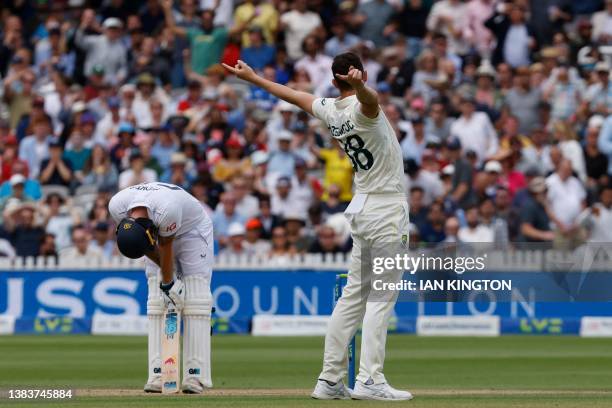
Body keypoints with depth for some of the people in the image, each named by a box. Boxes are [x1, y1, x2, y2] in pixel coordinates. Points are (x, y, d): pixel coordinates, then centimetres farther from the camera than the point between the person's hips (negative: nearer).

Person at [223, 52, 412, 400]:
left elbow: (296, 96, 22)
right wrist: (359, 84, -63)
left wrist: (254, 78, 38)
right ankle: (370, 381, -17)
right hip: (387, 209, -8)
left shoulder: (329, 109, 6)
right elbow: (370, 98, -39)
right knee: (381, 296, -10)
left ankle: (330, 380, 9)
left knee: (354, 294, 10)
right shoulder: (361, 107, -15)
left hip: (362, 208, 8)